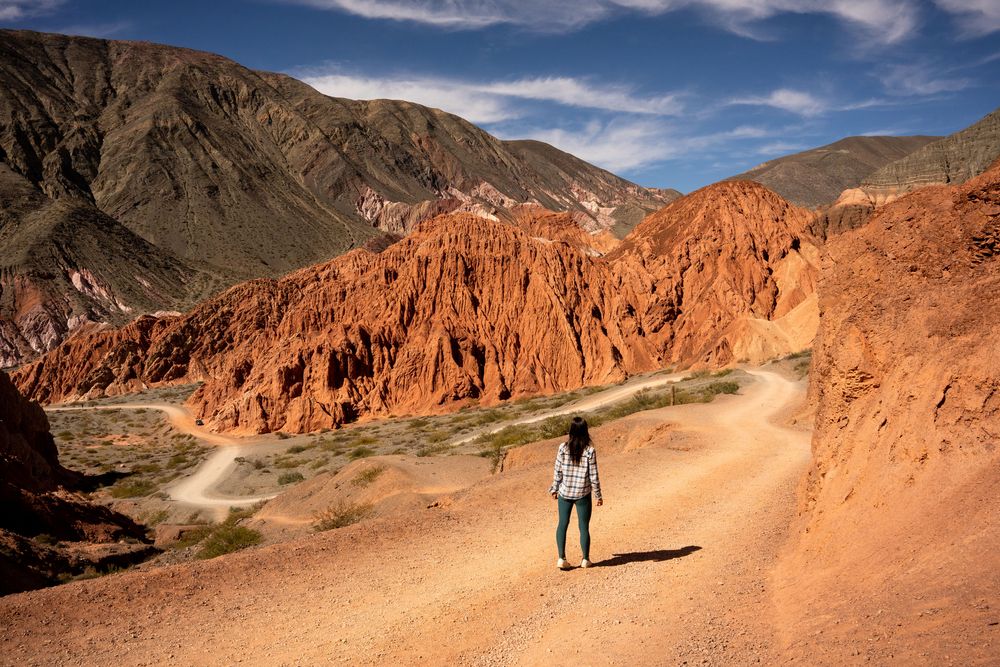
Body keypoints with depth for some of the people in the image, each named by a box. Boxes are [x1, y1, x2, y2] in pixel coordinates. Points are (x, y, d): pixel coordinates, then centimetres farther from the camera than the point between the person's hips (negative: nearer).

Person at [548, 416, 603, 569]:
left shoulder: (563, 448, -9)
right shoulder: (590, 450, -13)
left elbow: (558, 471, -3)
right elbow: (593, 476, -9)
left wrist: (554, 489, 10)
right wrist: (598, 495, 2)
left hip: (564, 493, 1)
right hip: (583, 494, -1)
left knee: (562, 524, 14)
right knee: (584, 527, 12)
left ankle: (561, 559, 10)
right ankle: (585, 560, 21)